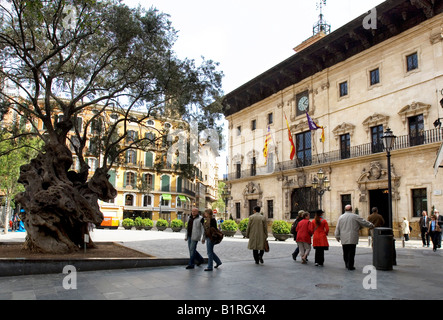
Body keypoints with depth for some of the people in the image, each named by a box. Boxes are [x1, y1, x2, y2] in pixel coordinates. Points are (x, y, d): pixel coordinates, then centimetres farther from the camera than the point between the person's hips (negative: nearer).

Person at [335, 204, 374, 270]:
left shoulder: (341, 217, 7)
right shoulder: (355, 216, -3)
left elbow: (337, 228, 9)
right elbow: (364, 222, 6)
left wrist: (337, 237, 17)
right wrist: (371, 226, 22)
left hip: (344, 239, 3)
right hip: (352, 239, -3)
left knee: (345, 252, 12)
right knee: (351, 252, 0)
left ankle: (347, 265, 20)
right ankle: (350, 266, 2)